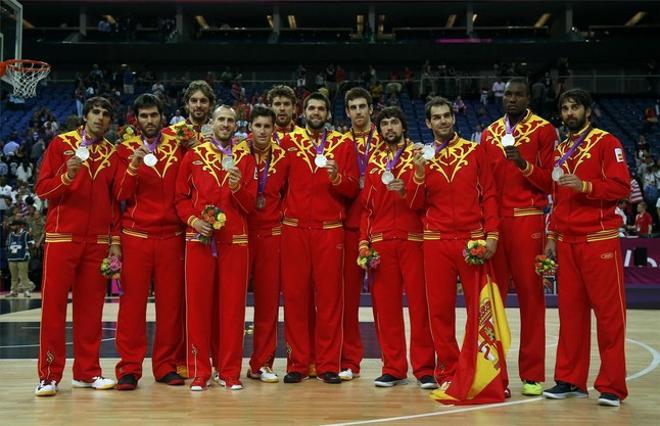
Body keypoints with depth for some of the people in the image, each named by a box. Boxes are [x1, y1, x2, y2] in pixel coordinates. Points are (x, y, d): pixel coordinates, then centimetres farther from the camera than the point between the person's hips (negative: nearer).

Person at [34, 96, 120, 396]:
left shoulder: (112, 154, 12)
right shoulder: (61, 144, 3)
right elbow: (42, 189, -1)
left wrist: (115, 240, 6)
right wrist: (67, 177, -20)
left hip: (98, 241, 3)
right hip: (62, 237, -3)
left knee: (91, 307, 4)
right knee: (53, 304, -2)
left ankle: (87, 372, 13)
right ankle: (49, 375, 4)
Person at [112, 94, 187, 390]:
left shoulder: (176, 148, 11)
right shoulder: (126, 150, 7)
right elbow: (121, 195, -3)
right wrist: (133, 165, -17)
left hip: (171, 235, 2)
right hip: (136, 235, -1)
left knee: (171, 302, 3)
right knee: (133, 301, -2)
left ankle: (166, 365, 12)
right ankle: (129, 368, 5)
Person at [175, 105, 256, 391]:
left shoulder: (245, 158, 10)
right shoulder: (193, 156, 8)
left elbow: (250, 205, 6)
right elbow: (181, 198, 9)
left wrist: (238, 187, -12)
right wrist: (193, 220, -8)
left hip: (235, 241, 1)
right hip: (199, 240, 0)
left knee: (232, 306, 1)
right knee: (198, 305, 1)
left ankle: (230, 371, 11)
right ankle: (199, 372, 10)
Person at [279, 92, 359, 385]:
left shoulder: (343, 145, 9)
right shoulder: (288, 142, 10)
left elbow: (352, 190, 5)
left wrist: (337, 177, -13)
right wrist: (279, 214, -1)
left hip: (330, 230, 0)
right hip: (295, 229, 1)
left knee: (329, 297, 1)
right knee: (295, 296, 2)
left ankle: (329, 365, 8)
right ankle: (298, 363, 11)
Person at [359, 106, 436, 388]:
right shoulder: (374, 162, 15)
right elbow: (366, 205, 13)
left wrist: (406, 191, -16)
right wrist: (364, 242, 4)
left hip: (414, 240, -3)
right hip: (381, 242, 3)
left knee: (420, 304, -2)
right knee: (385, 306, 3)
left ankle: (424, 369, 5)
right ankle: (393, 368, 12)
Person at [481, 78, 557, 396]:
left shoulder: (543, 130, 3)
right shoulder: (489, 133, 15)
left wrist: (524, 164, -16)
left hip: (527, 220, -4)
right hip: (494, 220, 4)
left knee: (530, 294, -1)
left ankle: (532, 374, 6)